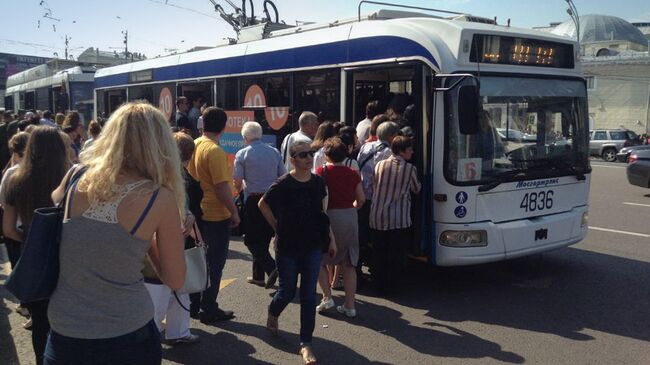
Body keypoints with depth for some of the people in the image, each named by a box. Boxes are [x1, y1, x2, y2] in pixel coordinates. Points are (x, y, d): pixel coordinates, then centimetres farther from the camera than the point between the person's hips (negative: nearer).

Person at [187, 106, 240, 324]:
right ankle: (209, 310, 13)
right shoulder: (215, 151, -20)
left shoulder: (194, 146, 4)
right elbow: (222, 186, -23)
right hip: (217, 215, -8)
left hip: (199, 213, 8)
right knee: (215, 263, 4)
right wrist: (234, 211, -12)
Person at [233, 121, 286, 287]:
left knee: (251, 240, 4)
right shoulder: (274, 152, 5)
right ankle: (258, 276, 22)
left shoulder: (242, 154, -6)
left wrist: (240, 191, 16)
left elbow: (237, 183, -5)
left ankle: (271, 268, -15)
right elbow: (283, 177, 8)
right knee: (264, 238, 15)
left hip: (253, 200, -5)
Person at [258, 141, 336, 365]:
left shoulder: (318, 183, -1)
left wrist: (331, 238, 8)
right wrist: (278, 229, 2)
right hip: (288, 248, -3)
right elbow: (263, 205, 2)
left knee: (309, 296, 3)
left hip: (313, 247, 3)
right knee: (288, 292, 11)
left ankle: (306, 344, 12)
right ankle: (273, 314, 46)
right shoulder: (283, 184, -13)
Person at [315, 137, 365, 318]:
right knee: (349, 264, 10)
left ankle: (327, 297, 6)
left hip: (329, 216, -4)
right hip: (350, 218, 4)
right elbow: (361, 199, 6)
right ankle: (349, 306, 14)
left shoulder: (322, 171, -7)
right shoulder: (352, 173, 4)